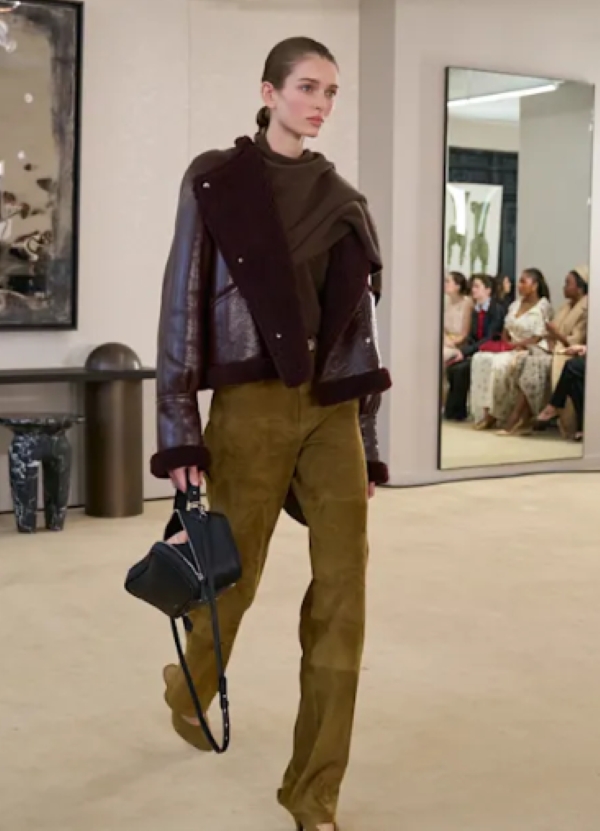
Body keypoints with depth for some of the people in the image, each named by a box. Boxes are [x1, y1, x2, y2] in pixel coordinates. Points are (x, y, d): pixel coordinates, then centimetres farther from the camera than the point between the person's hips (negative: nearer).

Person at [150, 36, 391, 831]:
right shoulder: (216, 181, 0)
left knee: (343, 596, -3)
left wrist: (369, 443, 11)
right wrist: (179, 432, -11)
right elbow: (182, 304, -4)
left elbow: (361, 322, 13)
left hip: (333, 410, 4)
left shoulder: (345, 203, 12)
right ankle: (190, 691, 43)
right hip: (251, 405, -4)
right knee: (235, 574, 7)